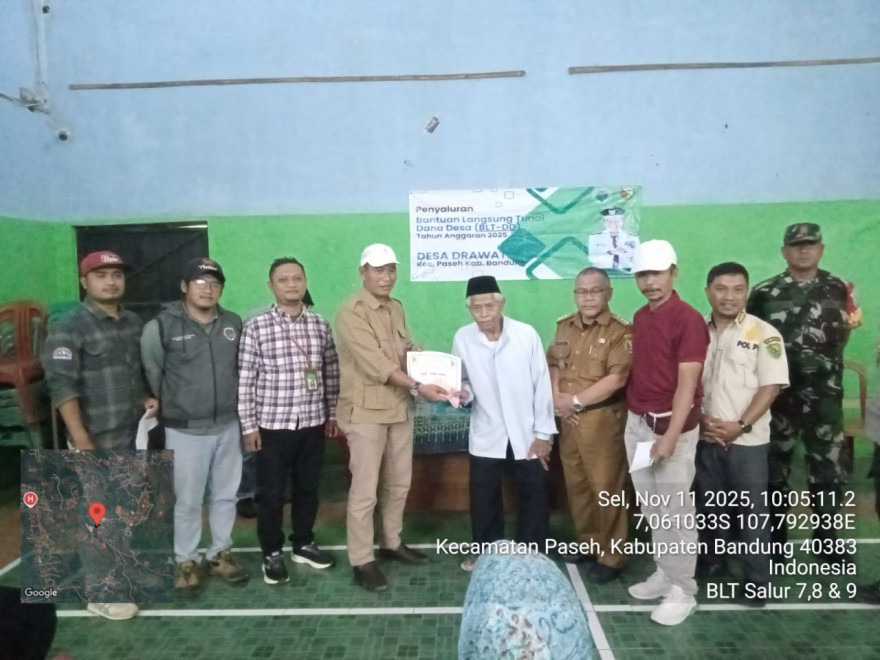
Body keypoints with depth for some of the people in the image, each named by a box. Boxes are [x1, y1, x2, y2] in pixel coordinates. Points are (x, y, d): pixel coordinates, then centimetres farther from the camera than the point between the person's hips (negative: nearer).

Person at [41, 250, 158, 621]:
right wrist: (81, 440, -22)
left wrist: (148, 398, 4)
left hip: (134, 434, 7)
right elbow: (62, 387, -17)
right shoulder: (69, 327, -12)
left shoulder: (134, 323, 8)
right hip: (97, 439, -7)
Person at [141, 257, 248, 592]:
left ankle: (220, 554, 32)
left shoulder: (234, 323, 3)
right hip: (185, 430, -4)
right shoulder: (161, 326, -11)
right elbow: (152, 374, 0)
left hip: (228, 427, 4)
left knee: (225, 496, 14)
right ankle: (185, 562, 25)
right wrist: (172, 406, 8)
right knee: (187, 501, 6)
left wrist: (233, 406, 12)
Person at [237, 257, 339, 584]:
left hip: (312, 423, 4)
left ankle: (303, 544, 35)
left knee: (308, 488, 16)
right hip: (272, 425, -3)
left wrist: (333, 413, 10)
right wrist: (249, 425, -8)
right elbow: (245, 380, -7)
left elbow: (331, 373, 10)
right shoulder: (256, 326, -8)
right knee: (272, 493, 8)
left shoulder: (320, 325, 3)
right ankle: (272, 553, 27)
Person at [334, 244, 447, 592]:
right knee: (365, 490, -1)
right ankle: (362, 562, 13)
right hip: (366, 411, -8)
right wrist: (418, 387, -28)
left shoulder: (396, 308, 11)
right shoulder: (351, 312, -16)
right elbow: (376, 363, -23)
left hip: (399, 407, 8)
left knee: (398, 483, 17)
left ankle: (392, 543, 35)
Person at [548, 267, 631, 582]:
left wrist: (576, 401, -15)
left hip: (602, 418, -6)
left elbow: (616, 379, -17)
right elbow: (553, 365, 13)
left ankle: (611, 556, 12)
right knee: (575, 483, 14)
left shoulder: (620, 331, -10)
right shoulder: (564, 327, 11)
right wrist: (557, 398, -4)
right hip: (569, 418, 6)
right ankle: (586, 541, 31)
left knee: (606, 487, -1)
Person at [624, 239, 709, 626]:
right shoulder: (640, 318, 11)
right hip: (637, 422, 7)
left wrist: (670, 436, -22)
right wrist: (634, 418, 9)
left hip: (671, 424, -7)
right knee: (650, 508, 15)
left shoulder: (688, 319, -12)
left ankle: (682, 591, 15)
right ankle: (665, 574, 30)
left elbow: (686, 384, -17)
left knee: (675, 511, 1)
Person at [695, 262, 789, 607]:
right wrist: (701, 419, -7)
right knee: (709, 505, 17)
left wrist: (741, 425, -15)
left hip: (748, 440, -3)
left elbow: (771, 386, -9)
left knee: (751, 511, 5)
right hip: (706, 437, 3)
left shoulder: (764, 333, -6)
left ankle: (756, 580, 18)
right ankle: (710, 561, 35)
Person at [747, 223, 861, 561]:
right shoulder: (764, 292, 0)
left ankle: (825, 532, 24)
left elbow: (838, 341, 14)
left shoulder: (837, 289, 5)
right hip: (779, 390, -1)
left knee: (826, 462, 7)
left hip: (824, 393, 1)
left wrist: (849, 326, -4)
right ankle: (776, 531, 24)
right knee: (776, 460, 9)